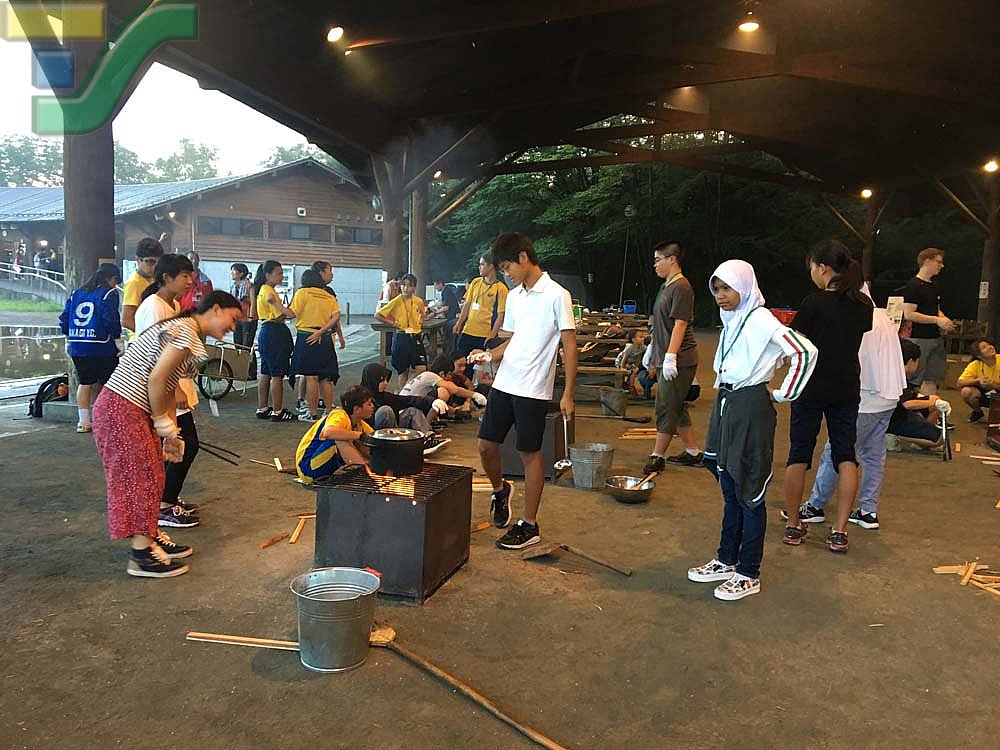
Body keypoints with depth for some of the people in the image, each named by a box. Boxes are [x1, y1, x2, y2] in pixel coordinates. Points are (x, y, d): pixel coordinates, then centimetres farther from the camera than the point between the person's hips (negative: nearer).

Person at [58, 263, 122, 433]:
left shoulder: (77, 293, 16)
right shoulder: (109, 293, -4)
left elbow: (64, 317, 15)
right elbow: (110, 319, -14)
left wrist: (68, 340, 24)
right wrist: (118, 340, -8)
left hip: (77, 347, 6)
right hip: (102, 347, -6)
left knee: (85, 383, 12)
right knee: (108, 384, 3)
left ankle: (84, 421, 13)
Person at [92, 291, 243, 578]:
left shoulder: (183, 329, 17)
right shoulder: (186, 331, -15)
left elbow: (169, 388, 16)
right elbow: (156, 380, -21)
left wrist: (171, 433, 11)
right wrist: (165, 427, -10)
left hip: (135, 411, 10)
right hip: (122, 407, -10)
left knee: (151, 476, 16)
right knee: (142, 478, -3)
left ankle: (149, 540, 28)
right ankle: (141, 557, 6)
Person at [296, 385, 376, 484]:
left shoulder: (360, 424, 7)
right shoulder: (339, 415, -20)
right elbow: (328, 432, -42)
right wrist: (361, 435, -37)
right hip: (309, 468, -9)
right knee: (341, 439, -31)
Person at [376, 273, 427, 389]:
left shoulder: (419, 301, 3)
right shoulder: (396, 302, -6)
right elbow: (377, 315, 0)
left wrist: (421, 320, 9)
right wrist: (391, 322, -6)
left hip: (415, 337, 2)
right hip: (401, 338, -2)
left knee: (421, 368, -8)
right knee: (403, 371, 5)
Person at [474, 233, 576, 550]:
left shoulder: (556, 295, -9)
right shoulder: (513, 296, 12)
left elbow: (570, 345, -9)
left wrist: (568, 394, -13)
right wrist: (490, 355, -1)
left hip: (533, 389, -6)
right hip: (503, 383, 6)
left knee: (530, 453, 3)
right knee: (486, 445, 7)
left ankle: (529, 525, 14)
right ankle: (500, 490, 37)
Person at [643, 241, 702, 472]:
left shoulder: (681, 287, -13)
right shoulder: (667, 287, 17)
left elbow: (680, 324, -20)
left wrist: (670, 357, -25)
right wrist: (653, 356, 24)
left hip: (679, 361, -10)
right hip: (666, 360, 10)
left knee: (666, 409, -4)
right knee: (676, 408, 15)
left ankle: (657, 457, 4)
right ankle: (693, 453, 24)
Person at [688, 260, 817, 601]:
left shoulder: (760, 320, -15)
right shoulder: (731, 320, 11)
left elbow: (805, 352, -22)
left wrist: (785, 393, -13)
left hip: (751, 409, -8)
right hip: (725, 405, 9)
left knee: (749, 494, 0)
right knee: (729, 492, 16)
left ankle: (749, 575, 11)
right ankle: (726, 561, 29)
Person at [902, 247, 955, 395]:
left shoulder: (934, 285, 18)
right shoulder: (913, 286, -10)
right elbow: (908, 314, -18)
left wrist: (944, 320, 7)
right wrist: (937, 320, -16)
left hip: (936, 338, 8)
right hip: (919, 340, -8)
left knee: (932, 381, 6)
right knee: (915, 382, -3)